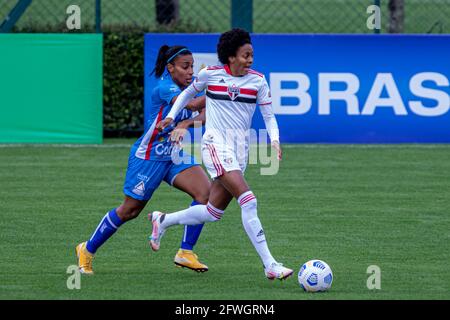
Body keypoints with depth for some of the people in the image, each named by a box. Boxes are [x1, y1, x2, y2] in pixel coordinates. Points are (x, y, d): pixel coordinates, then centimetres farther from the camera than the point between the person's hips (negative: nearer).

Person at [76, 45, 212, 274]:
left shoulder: (192, 86, -1)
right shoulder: (164, 88, -24)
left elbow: (205, 113, -12)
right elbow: (192, 104, -40)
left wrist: (187, 123, -31)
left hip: (176, 155, 7)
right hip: (149, 157, -7)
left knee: (205, 191, -16)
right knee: (129, 211, 5)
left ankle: (186, 253, -7)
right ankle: (87, 250, 26)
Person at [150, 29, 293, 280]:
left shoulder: (258, 81, 3)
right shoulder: (211, 74, -4)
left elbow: (269, 116, 6)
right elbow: (190, 92, 16)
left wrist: (275, 140, -11)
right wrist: (171, 116, 9)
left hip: (240, 149, 5)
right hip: (216, 145, -5)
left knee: (214, 213, 8)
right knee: (248, 200, -21)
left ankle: (163, 221, 34)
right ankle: (269, 264, -24)